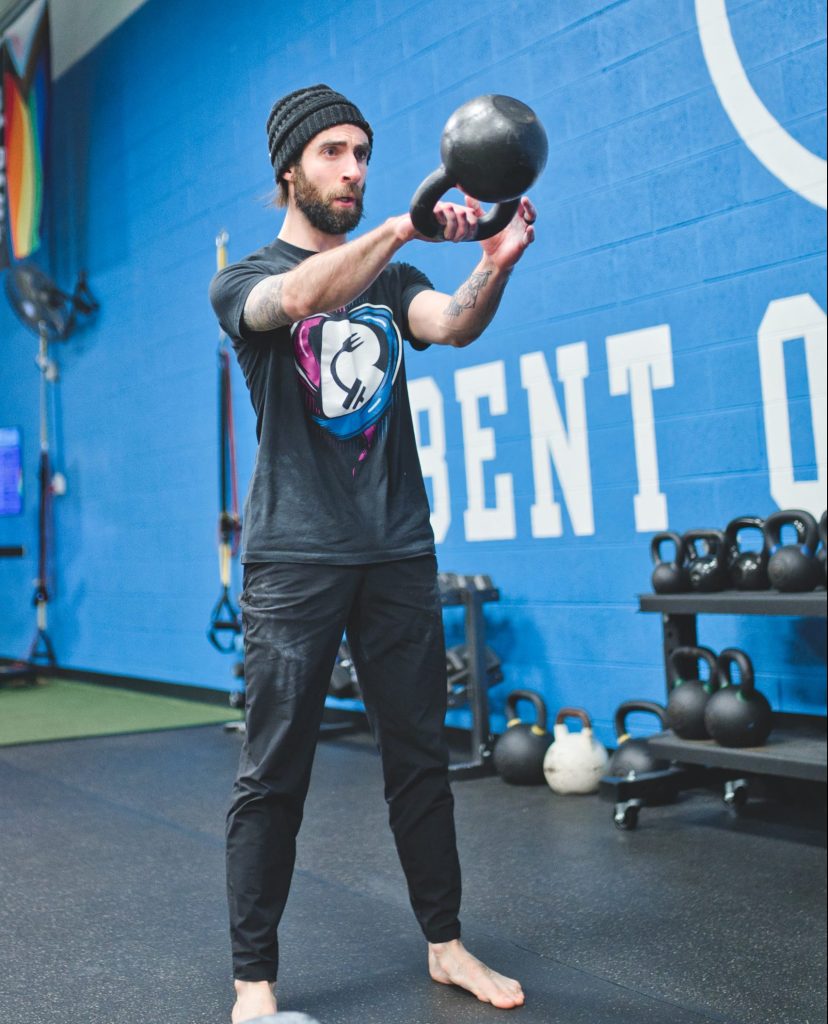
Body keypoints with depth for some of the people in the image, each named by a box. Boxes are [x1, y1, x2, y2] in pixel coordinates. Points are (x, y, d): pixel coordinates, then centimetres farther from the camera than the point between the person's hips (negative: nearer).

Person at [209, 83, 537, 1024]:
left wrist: (494, 266, -28)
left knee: (420, 758, 10)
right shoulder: (242, 282, 4)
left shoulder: (389, 281, 15)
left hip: (398, 553, 4)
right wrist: (409, 222, -32)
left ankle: (445, 943, 24)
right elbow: (303, 297, -21)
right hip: (295, 558, -4)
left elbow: (452, 324, -7)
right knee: (274, 772, -1)